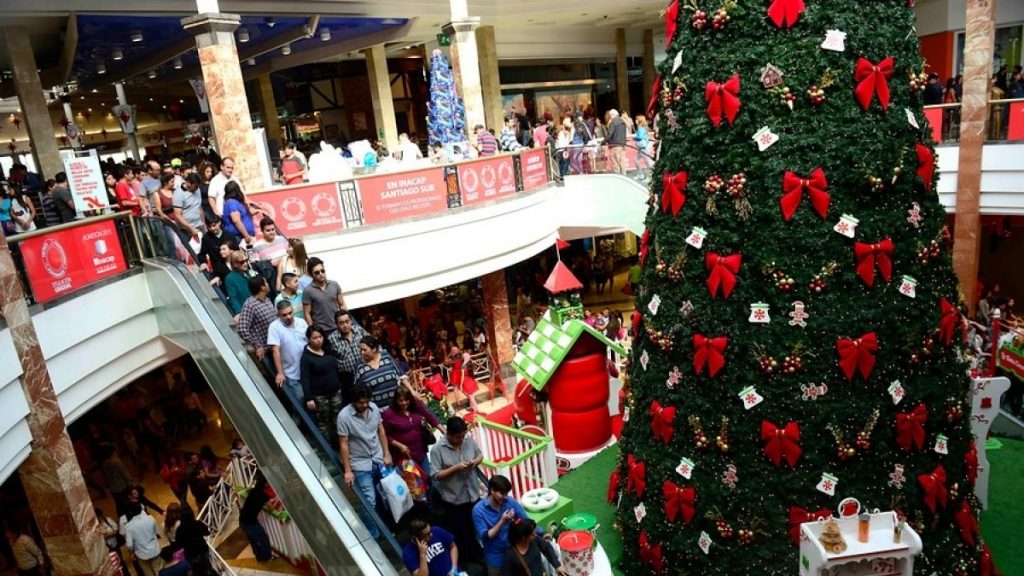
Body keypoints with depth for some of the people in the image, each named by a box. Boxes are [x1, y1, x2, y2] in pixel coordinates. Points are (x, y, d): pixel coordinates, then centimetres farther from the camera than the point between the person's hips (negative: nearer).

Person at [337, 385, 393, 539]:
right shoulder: (344, 416, -21)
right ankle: (373, 536, 16)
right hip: (360, 464, -5)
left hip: (379, 459, 5)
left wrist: (387, 454, 4)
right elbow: (343, 444, -15)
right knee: (369, 502, -3)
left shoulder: (374, 408, -6)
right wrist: (348, 470, -14)